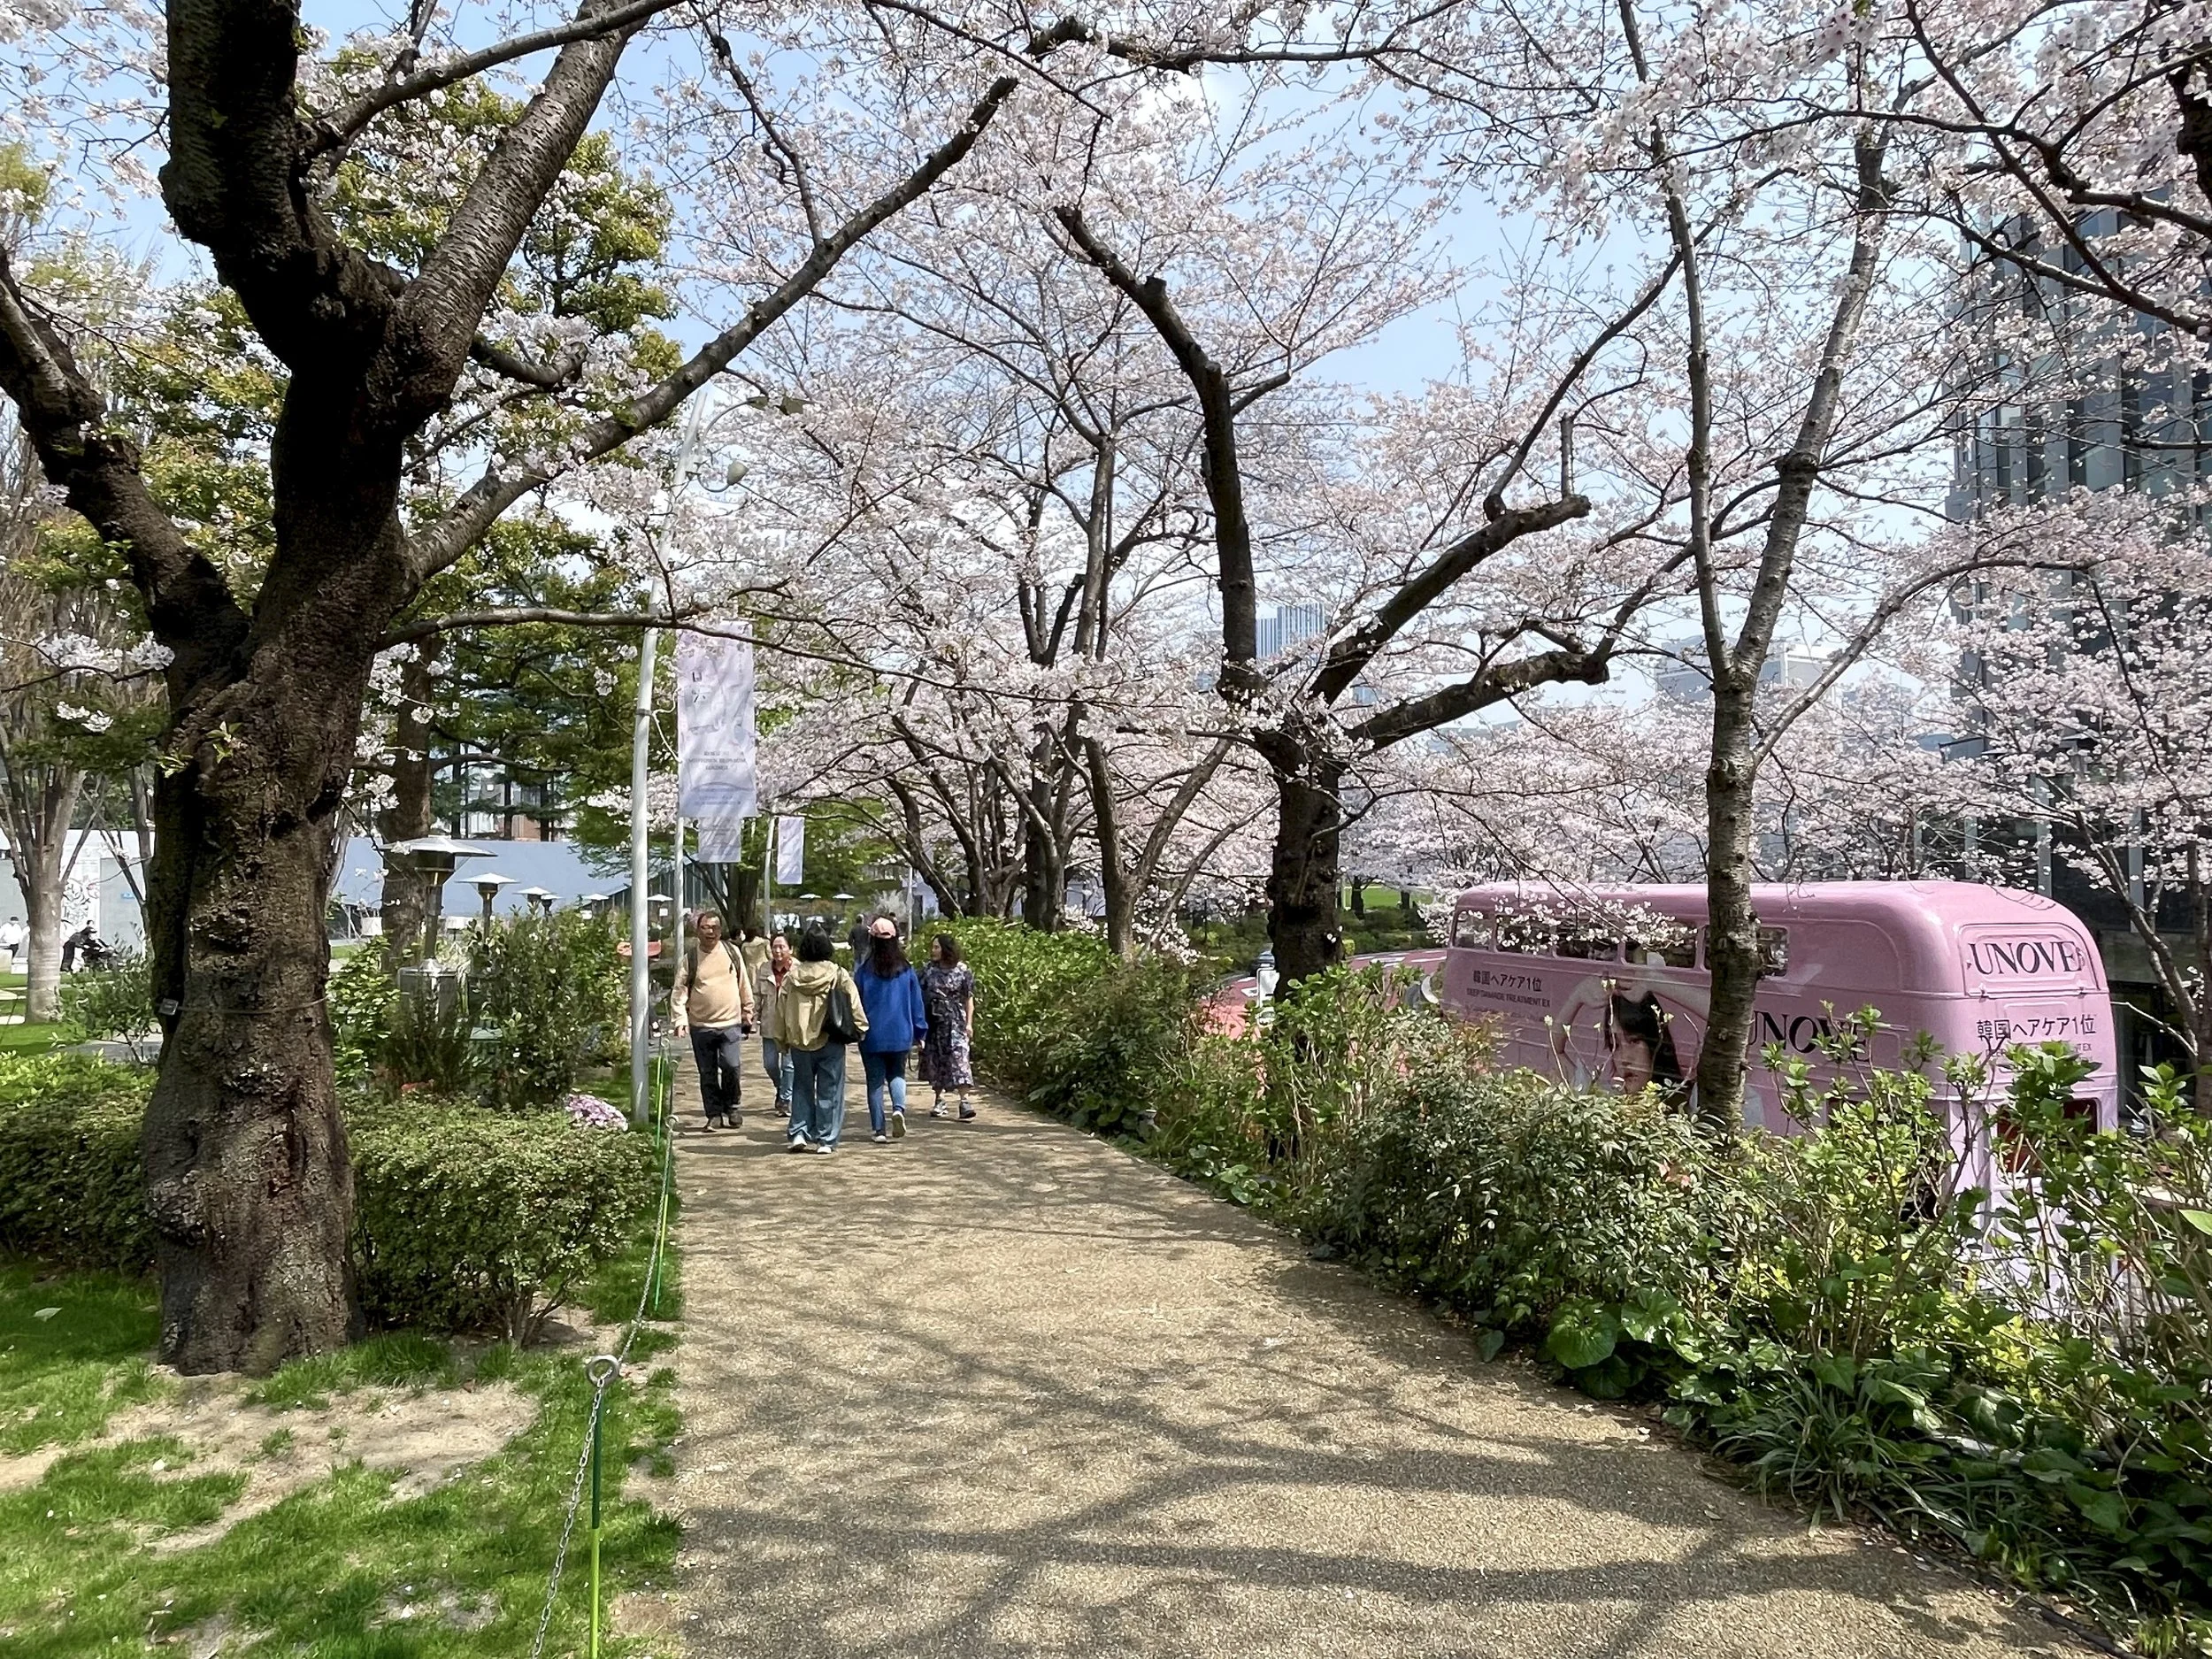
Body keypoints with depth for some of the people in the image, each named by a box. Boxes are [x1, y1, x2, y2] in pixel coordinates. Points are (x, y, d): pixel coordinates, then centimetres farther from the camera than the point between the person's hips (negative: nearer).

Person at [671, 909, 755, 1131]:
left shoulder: (732, 951, 4)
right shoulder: (689, 958, -1)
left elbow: (744, 984, 14)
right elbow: (679, 992, -2)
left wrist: (748, 1011, 15)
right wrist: (680, 1019, -13)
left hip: (731, 1023, 0)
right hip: (701, 1026, 0)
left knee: (731, 1065, -14)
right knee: (707, 1074, 7)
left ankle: (732, 1107, 7)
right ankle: (714, 1115, 19)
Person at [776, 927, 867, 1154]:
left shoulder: (792, 976, -1)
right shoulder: (838, 975, -8)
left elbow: (781, 1010, 5)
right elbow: (854, 1005, -6)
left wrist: (782, 1039, 15)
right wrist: (860, 1028, 7)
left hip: (799, 1042, 2)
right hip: (830, 1042, -2)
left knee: (802, 1088, 16)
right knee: (829, 1091, 5)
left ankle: (799, 1133, 8)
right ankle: (825, 1139, 5)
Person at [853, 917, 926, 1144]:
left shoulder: (864, 970, -7)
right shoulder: (906, 970, -2)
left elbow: (856, 1003, -2)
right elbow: (916, 1003, 3)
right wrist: (920, 1032, 12)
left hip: (872, 1036, -1)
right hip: (900, 1034, 2)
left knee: (875, 1081, 7)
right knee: (897, 1074, 18)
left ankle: (879, 1129, 5)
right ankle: (899, 1108, -9)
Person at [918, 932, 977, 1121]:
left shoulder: (963, 970, -1)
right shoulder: (929, 970, 6)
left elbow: (969, 999, 1)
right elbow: (920, 996, 8)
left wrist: (969, 1023, -4)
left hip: (955, 1022, -3)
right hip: (933, 1021, 3)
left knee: (959, 1058, -12)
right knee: (935, 1061, 7)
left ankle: (964, 1102, -14)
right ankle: (938, 1101, 20)